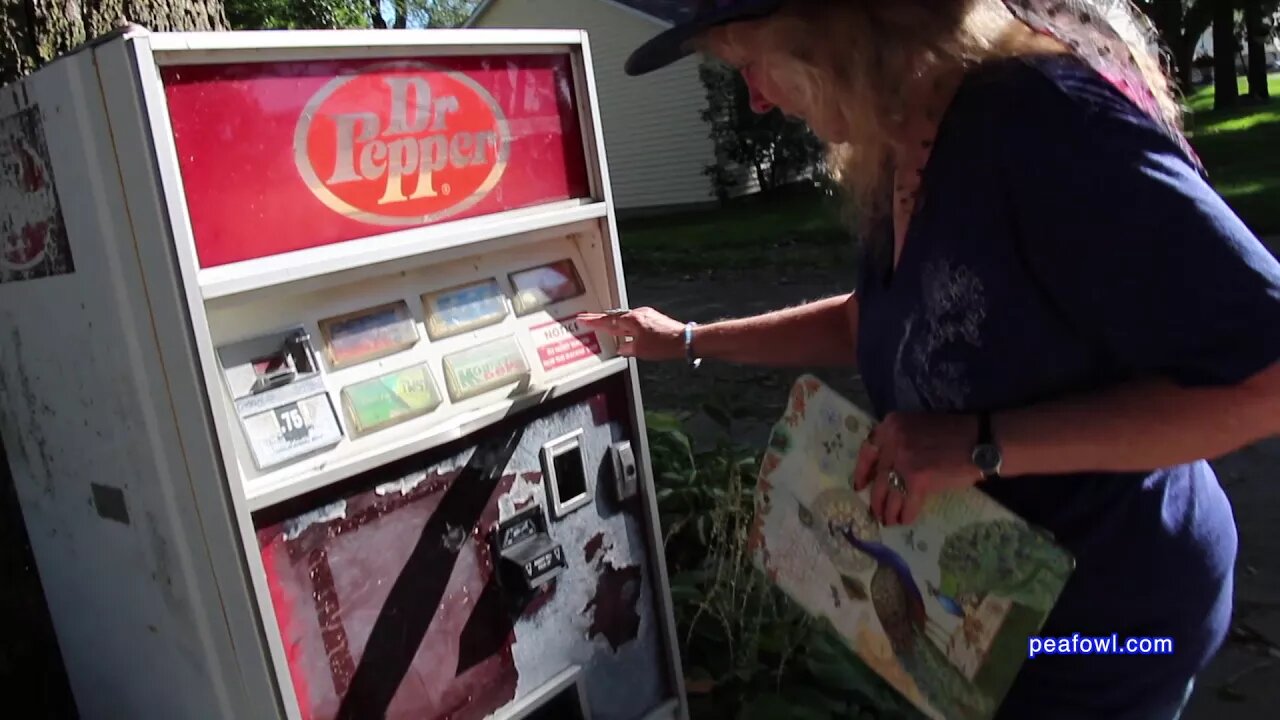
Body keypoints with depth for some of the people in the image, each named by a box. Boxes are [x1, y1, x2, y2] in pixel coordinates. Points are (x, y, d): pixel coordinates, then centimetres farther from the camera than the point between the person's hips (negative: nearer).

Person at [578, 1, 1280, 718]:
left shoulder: (1047, 120, -30)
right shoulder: (903, 153, -2)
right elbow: (876, 323, 14)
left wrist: (985, 445, -32)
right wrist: (689, 341, 14)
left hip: (1104, 607, -8)